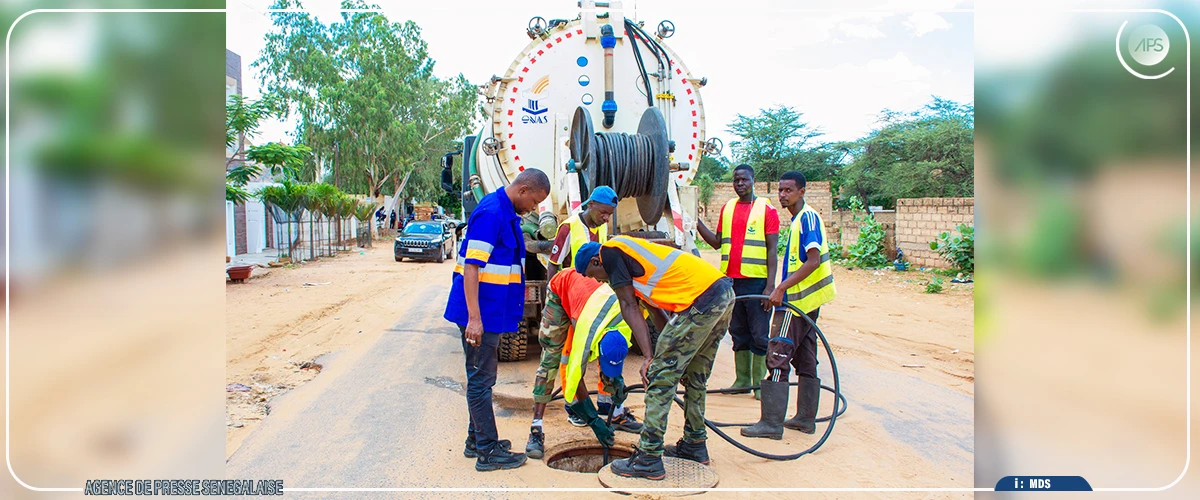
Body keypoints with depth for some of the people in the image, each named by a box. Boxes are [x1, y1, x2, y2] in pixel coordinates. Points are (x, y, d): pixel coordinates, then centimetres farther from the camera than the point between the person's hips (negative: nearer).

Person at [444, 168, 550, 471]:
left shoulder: (507, 213, 12)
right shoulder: (491, 212, -19)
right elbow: (471, 266, -24)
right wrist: (474, 317, -27)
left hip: (491, 312, 10)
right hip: (481, 314, -10)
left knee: (481, 378, 18)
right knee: (481, 380, -2)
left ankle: (476, 440, 30)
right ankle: (488, 452, 7)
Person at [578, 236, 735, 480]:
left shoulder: (609, 251, 1)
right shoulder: (631, 254, 27)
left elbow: (629, 307, -4)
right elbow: (655, 309, 25)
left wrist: (649, 356, -6)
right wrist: (669, 352, 23)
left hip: (701, 300, -10)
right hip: (725, 292, 10)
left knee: (660, 377, -2)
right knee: (695, 377, 22)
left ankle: (648, 460, 4)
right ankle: (694, 444, 35)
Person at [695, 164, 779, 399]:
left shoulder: (766, 209, -2)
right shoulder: (727, 208, 13)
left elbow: (772, 249, -6)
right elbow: (717, 243, 15)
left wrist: (770, 285, -13)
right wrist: (696, 222, 5)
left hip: (757, 281, -5)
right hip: (731, 280, 5)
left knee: (759, 335, 0)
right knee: (738, 333, 12)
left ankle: (760, 382, 9)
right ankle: (742, 380, 21)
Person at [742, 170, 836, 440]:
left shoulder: (808, 217, -13)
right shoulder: (798, 219, 16)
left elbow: (813, 261, -22)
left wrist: (781, 288, -24)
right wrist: (781, 290, 20)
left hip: (798, 299, -10)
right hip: (804, 299, 10)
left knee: (778, 357, -9)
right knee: (805, 360, 13)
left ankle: (772, 422, -7)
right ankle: (805, 418, 20)